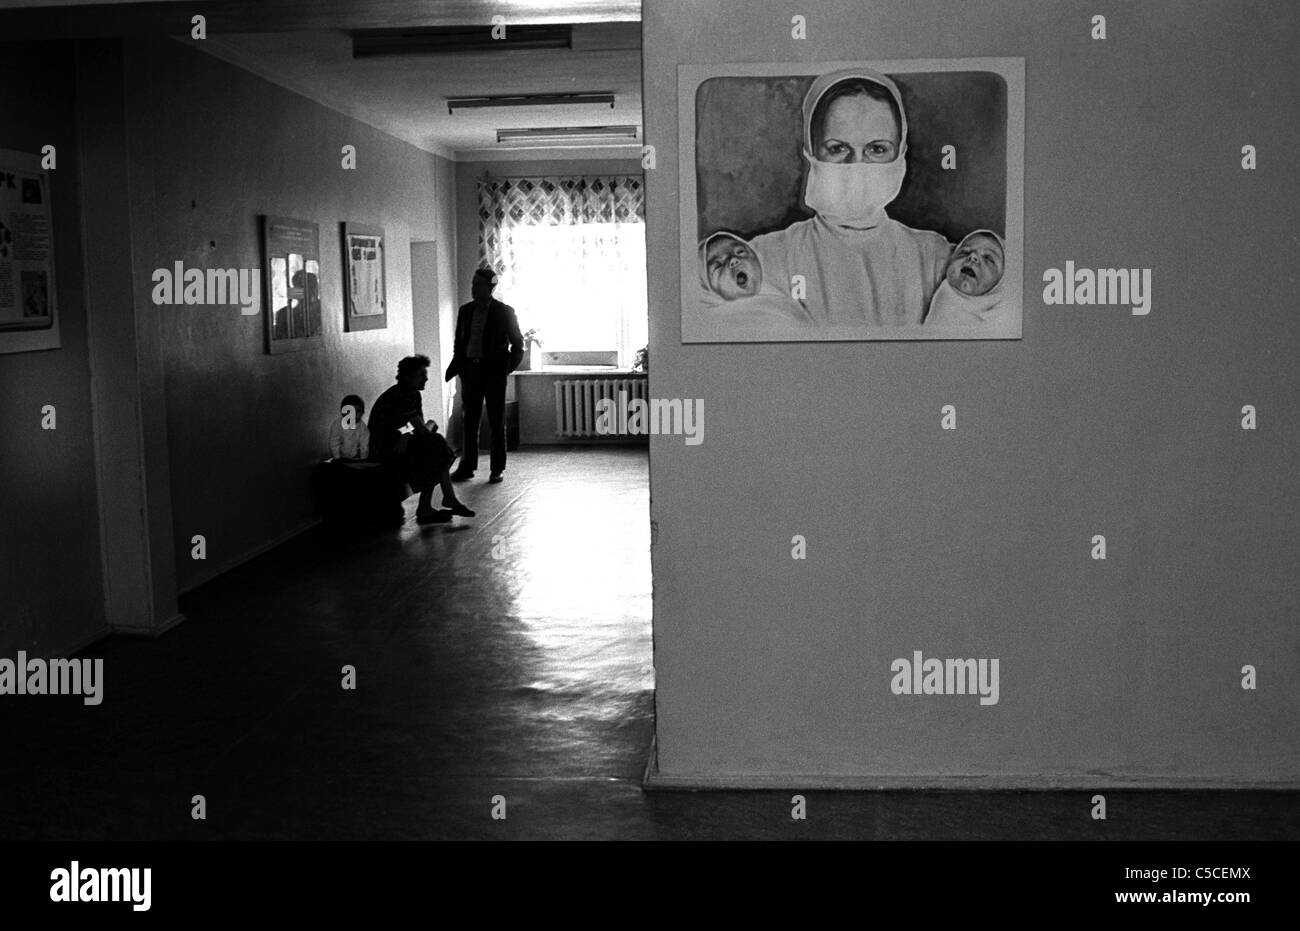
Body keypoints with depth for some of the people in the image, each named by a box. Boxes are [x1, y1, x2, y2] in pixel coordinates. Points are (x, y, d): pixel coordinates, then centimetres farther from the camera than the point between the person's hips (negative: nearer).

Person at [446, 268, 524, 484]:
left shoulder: (504, 312, -3)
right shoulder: (465, 310, 9)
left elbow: (517, 343, 2)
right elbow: (459, 343, 14)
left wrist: (509, 367, -7)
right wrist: (454, 368, 4)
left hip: (494, 371, -4)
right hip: (470, 370, 4)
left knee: (497, 423, 2)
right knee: (470, 421, 5)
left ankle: (497, 469, 9)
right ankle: (467, 466, 11)